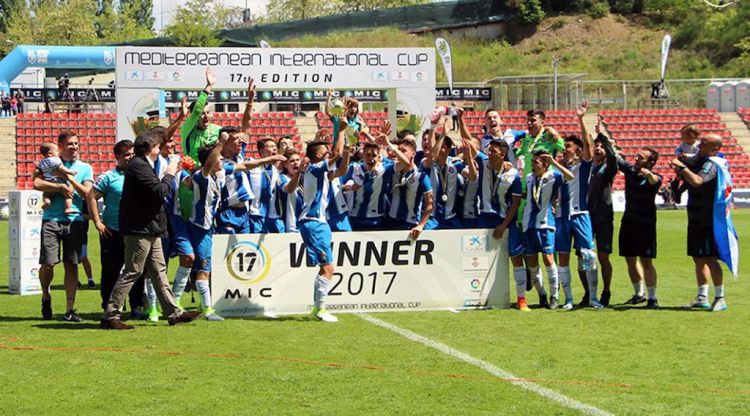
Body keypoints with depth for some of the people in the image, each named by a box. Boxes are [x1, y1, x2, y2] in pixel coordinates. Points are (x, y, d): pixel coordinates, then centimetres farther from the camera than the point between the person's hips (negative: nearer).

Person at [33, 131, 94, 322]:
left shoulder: (85, 168, 12)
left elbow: (87, 193, 0)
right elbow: (37, 184, -8)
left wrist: (70, 178, -8)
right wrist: (60, 186, -14)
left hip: (74, 220, 1)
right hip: (51, 219, -1)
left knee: (72, 265, -1)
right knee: (48, 264, -7)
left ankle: (70, 309, 3)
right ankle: (46, 296, 22)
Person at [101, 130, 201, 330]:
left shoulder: (142, 164, 18)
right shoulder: (138, 166, -15)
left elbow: (156, 191, 19)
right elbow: (159, 191, -23)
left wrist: (169, 175, 10)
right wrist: (169, 175, -8)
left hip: (149, 230, 11)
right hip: (139, 229, -11)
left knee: (158, 271, 12)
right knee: (132, 272, -8)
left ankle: (173, 313, 16)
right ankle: (110, 316, -5)